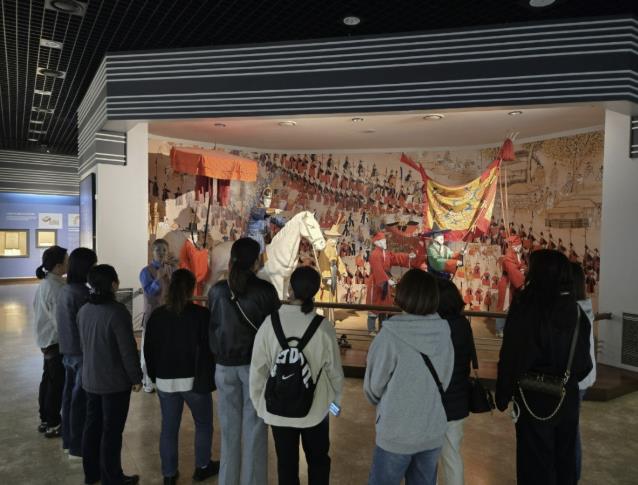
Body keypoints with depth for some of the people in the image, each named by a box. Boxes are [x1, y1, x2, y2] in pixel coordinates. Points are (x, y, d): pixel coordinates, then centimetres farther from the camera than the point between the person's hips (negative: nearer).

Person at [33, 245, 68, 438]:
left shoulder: (44, 284, 4)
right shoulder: (57, 288, -25)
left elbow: (40, 311, 13)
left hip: (46, 339, 9)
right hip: (57, 342, -9)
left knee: (48, 381, 18)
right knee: (57, 384, 3)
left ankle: (45, 420, 31)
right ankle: (53, 425, 15)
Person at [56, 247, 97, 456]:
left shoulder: (64, 290, 5)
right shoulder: (82, 293, -22)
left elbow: (65, 322, 12)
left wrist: (66, 346, 18)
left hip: (68, 350, 9)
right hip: (83, 352, -9)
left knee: (70, 395, 18)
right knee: (81, 399, 2)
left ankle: (68, 439, 32)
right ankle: (77, 446, 14)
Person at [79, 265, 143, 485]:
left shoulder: (83, 311, 1)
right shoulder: (117, 312, -24)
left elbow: (83, 344, 12)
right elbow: (128, 350, -21)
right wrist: (136, 378, -10)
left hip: (90, 379, 8)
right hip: (115, 381, -7)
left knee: (92, 425, 19)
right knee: (112, 430, 5)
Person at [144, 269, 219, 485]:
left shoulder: (157, 315, 0)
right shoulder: (202, 314, -13)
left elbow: (148, 349, 7)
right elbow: (208, 350, -13)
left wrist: (155, 376, 18)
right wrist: (208, 379, -4)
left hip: (165, 381, 3)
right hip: (195, 380, -3)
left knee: (169, 428, 14)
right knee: (204, 424, 17)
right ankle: (202, 467, 29)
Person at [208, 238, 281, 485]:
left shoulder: (216, 290, -4)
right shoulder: (265, 289, -13)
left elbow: (212, 326, 4)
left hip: (225, 365, 3)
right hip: (256, 365, -3)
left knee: (229, 427, 17)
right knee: (254, 427, 10)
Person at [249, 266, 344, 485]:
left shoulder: (270, 323, -17)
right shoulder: (323, 326, -19)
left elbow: (258, 368, -10)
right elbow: (334, 369, -9)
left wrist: (259, 403, 6)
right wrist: (336, 399, 10)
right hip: (315, 408, 0)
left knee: (286, 463, 20)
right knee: (318, 460, 24)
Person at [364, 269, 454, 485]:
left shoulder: (391, 335, -22)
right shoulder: (443, 333, -9)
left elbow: (373, 385, -9)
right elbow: (443, 381, 2)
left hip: (397, 434, -4)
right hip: (433, 431, 4)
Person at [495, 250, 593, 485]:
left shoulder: (525, 307, -20)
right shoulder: (576, 310, -3)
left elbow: (510, 356, -18)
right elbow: (585, 360, 7)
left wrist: (503, 395, -5)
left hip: (535, 398, -5)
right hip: (567, 397, 5)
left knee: (536, 464, 11)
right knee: (564, 459, 23)